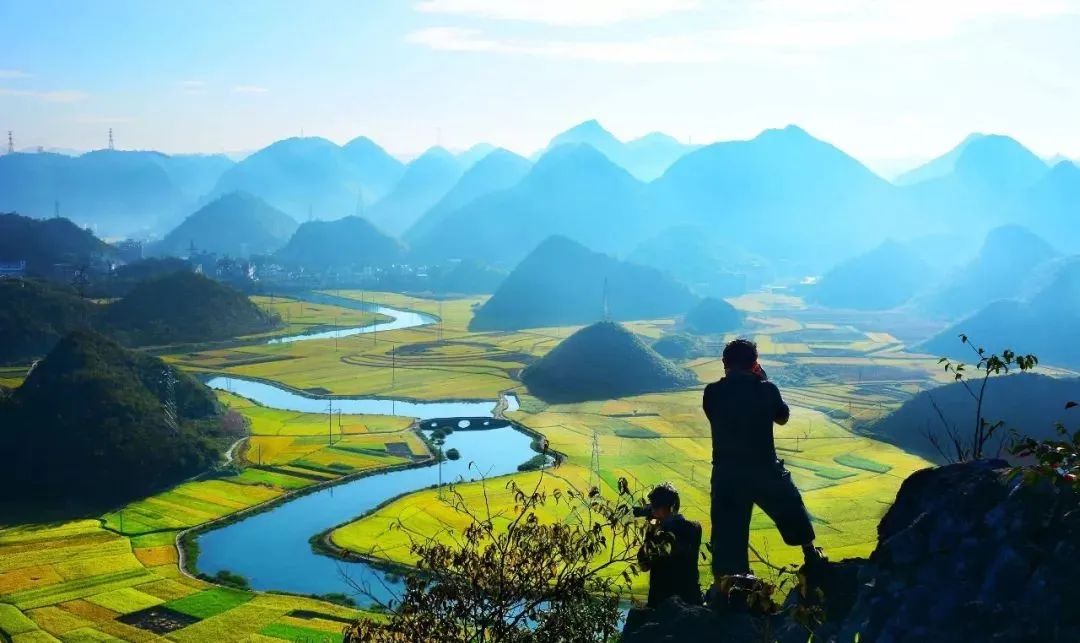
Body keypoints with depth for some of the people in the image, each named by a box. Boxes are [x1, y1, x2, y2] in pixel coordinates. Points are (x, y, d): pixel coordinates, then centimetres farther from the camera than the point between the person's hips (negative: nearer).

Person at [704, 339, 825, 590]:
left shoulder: (712, 393, -4)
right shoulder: (766, 389, -6)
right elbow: (783, 418, 11)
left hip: (726, 473, 0)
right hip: (765, 469, 0)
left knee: (727, 532, 5)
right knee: (792, 507, 28)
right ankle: (811, 556, 48)